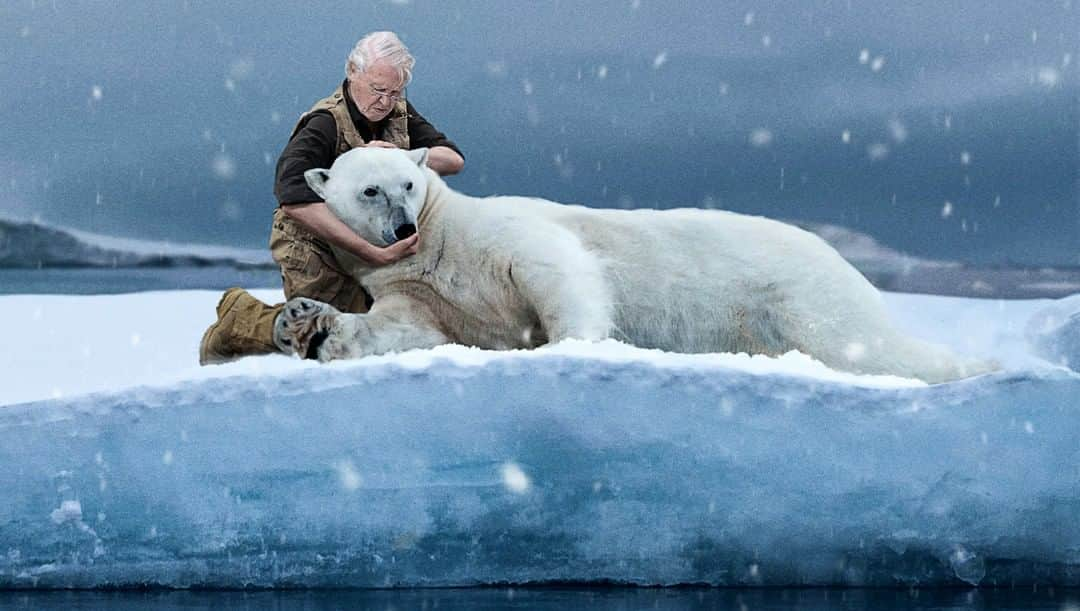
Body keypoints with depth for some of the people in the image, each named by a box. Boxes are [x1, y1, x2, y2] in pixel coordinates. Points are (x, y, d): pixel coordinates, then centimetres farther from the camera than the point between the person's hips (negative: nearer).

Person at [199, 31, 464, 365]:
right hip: (314, 247, -8)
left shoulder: (398, 113, 0)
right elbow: (296, 202, -38)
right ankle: (240, 317, 0)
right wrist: (374, 253, -44)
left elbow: (454, 160, -2)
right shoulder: (323, 126, -23)